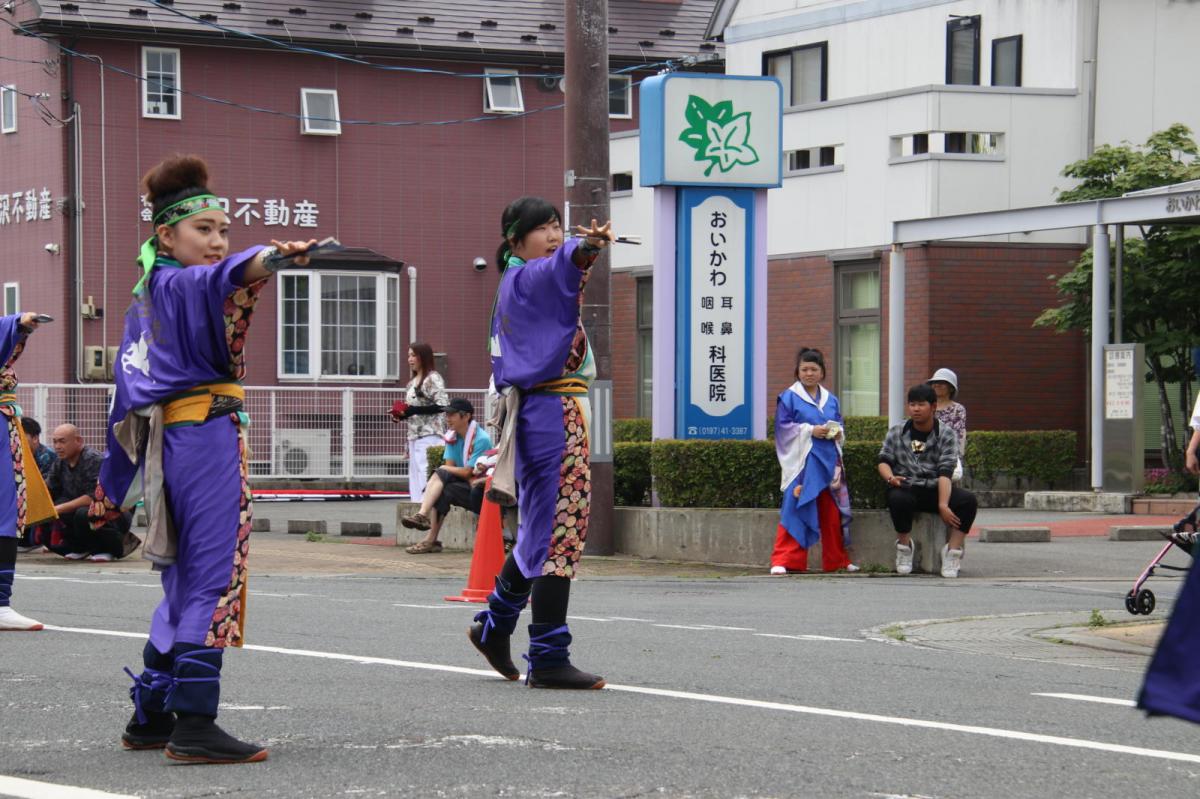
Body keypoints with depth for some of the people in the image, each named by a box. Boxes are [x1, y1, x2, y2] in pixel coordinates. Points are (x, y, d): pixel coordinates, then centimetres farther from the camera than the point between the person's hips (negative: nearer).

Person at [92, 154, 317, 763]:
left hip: (164, 440, 9)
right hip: (206, 433, -9)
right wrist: (269, 257, -54)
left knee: (185, 581, 16)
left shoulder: (145, 301, 19)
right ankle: (193, 723, -14)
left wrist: (111, 490, 23)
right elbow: (222, 276, -33)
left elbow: (127, 397, 20)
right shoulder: (180, 284, -7)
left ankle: (151, 716, 21)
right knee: (214, 576, -10)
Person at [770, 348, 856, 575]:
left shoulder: (831, 400, 16)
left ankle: (837, 560, 19)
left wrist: (837, 433, -4)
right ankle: (782, 561, -9)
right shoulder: (789, 398, 1)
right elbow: (783, 427, -6)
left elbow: (840, 428, 19)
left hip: (828, 463, 5)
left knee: (832, 514, 9)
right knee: (795, 511, -10)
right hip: (802, 462, -5)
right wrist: (810, 430, -16)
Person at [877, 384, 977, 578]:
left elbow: (945, 472, -11)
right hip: (906, 487, 0)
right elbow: (884, 460, 8)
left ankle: (953, 551, -19)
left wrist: (943, 505, -23)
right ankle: (904, 546, -12)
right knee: (897, 499, -37)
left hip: (935, 489, 0)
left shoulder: (946, 434, 1)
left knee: (968, 499, -28)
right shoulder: (897, 432, 10)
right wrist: (890, 477, -17)